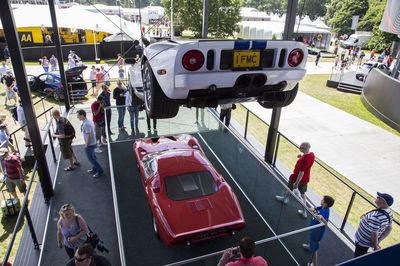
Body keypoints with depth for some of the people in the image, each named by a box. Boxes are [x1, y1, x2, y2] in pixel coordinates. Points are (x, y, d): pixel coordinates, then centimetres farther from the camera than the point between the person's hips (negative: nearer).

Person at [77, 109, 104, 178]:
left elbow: (89, 136, -27)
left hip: (90, 144, -10)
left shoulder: (86, 124, -27)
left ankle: (100, 170, 12)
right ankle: (94, 169, 37)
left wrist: (86, 145, -16)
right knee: (92, 157, 22)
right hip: (92, 143, 10)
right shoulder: (87, 121, 4)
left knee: (91, 158, 3)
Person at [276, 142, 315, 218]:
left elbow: (301, 172, -31)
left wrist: (296, 183, -25)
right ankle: (304, 212, 25)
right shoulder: (312, 154, -9)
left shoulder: (304, 159, -35)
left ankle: (285, 198, 50)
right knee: (303, 194, 18)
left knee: (289, 188, 22)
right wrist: (301, 157, -3)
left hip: (297, 177, -7)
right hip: (305, 179, 7)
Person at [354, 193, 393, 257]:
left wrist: (376, 247, -13)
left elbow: (374, 234, -30)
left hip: (362, 241, -8)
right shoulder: (389, 213, -7)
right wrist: (378, 241, 1)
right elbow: (389, 229, 4)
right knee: (362, 256, 29)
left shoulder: (376, 217, -37)